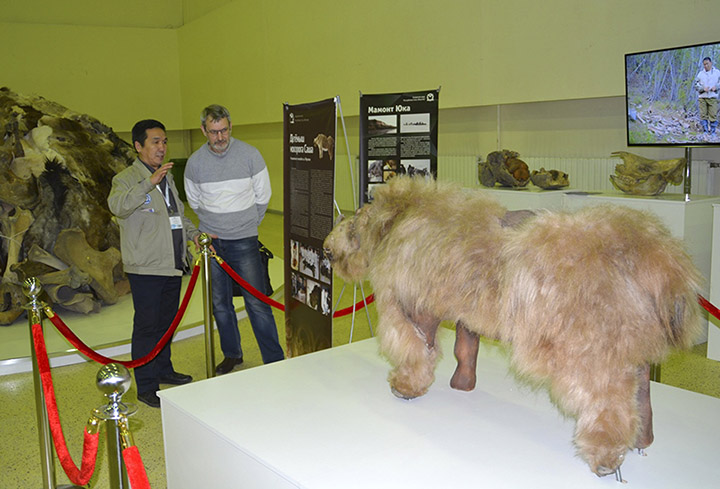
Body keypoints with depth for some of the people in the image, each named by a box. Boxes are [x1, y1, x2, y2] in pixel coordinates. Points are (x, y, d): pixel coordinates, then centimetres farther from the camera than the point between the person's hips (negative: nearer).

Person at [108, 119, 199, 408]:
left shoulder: (167, 177, 17)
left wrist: (194, 234, 12)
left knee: (167, 320, 18)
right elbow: (117, 206, -30)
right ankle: (146, 387, 7)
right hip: (146, 267, -8)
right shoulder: (126, 178, -8)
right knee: (147, 324, -2)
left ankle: (163, 370, 34)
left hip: (172, 264, 8)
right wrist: (149, 183, -38)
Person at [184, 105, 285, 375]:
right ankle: (232, 354, 28)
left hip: (244, 241, -3)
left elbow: (263, 196, 5)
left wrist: (247, 225, 9)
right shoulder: (195, 162, 0)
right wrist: (212, 225, 14)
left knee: (256, 302, -4)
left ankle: (275, 361, 5)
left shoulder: (250, 154, -6)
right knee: (219, 302, 11)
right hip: (211, 241, 3)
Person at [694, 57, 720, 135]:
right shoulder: (700, 73, 9)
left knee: (713, 115, -5)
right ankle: (705, 131, 5)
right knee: (703, 115, -2)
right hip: (702, 97, 1)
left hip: (713, 97, -1)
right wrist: (703, 89, -12)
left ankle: (713, 131, 1)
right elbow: (696, 85, 6)